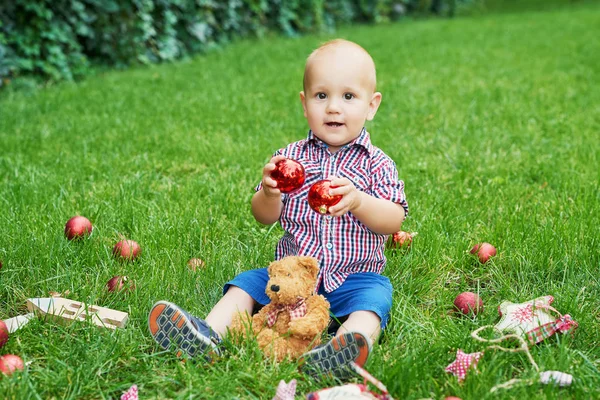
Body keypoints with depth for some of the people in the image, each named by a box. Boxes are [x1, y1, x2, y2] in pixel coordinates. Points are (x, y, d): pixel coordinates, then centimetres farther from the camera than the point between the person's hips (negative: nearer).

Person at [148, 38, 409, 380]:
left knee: (374, 297, -31)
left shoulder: (376, 164, -1)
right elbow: (265, 218, 4)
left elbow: (394, 221, -9)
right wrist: (269, 193, -20)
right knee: (245, 284, -12)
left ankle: (341, 351, -57)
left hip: (355, 276, -3)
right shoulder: (291, 157, 6)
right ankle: (210, 333, -32)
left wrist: (358, 201, -28)